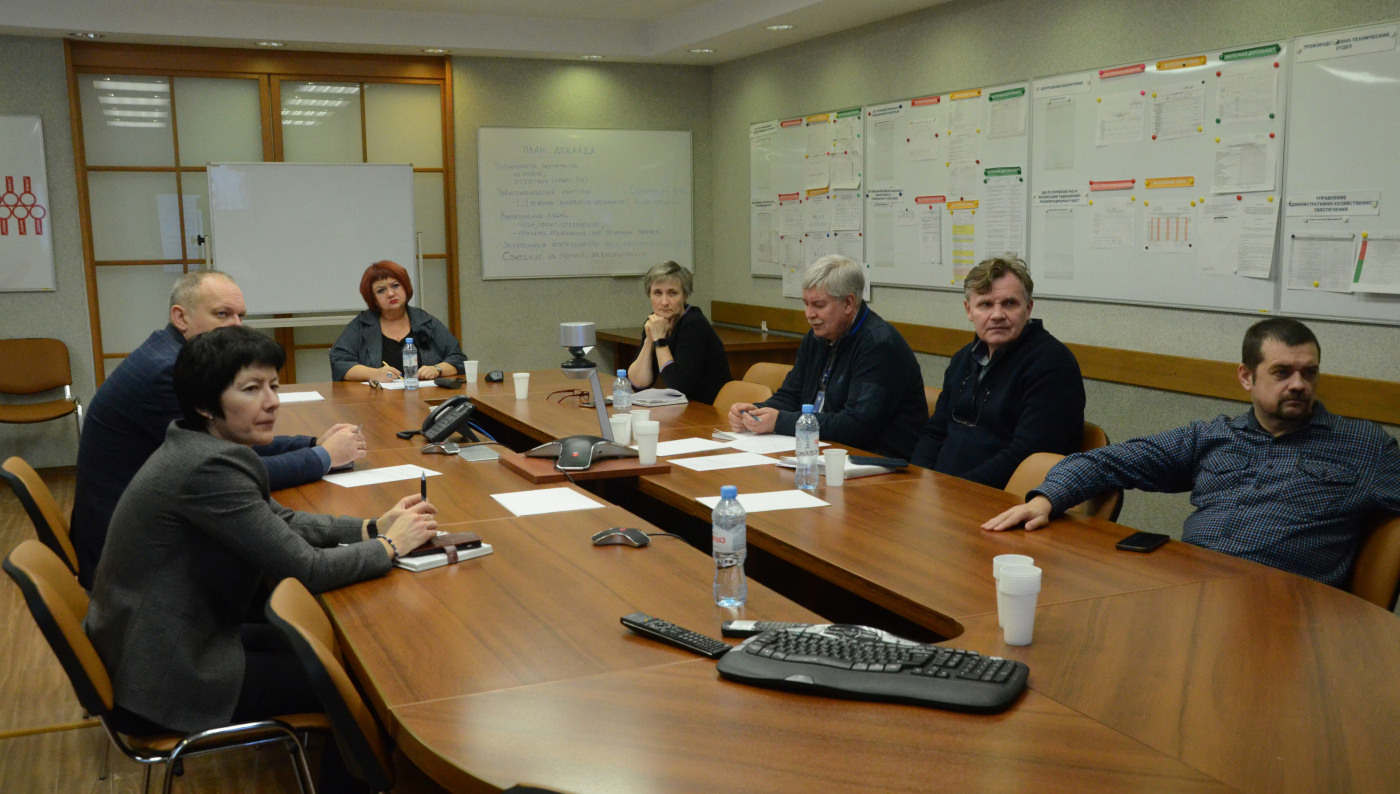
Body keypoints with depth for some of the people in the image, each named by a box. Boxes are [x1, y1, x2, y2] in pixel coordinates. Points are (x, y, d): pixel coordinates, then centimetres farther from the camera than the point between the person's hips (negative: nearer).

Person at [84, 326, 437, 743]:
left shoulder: (196, 448, 3)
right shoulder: (211, 466, -27)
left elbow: (279, 520, 13)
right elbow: (306, 569, -24)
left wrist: (371, 528, 2)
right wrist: (389, 546, -9)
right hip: (163, 683, -9)